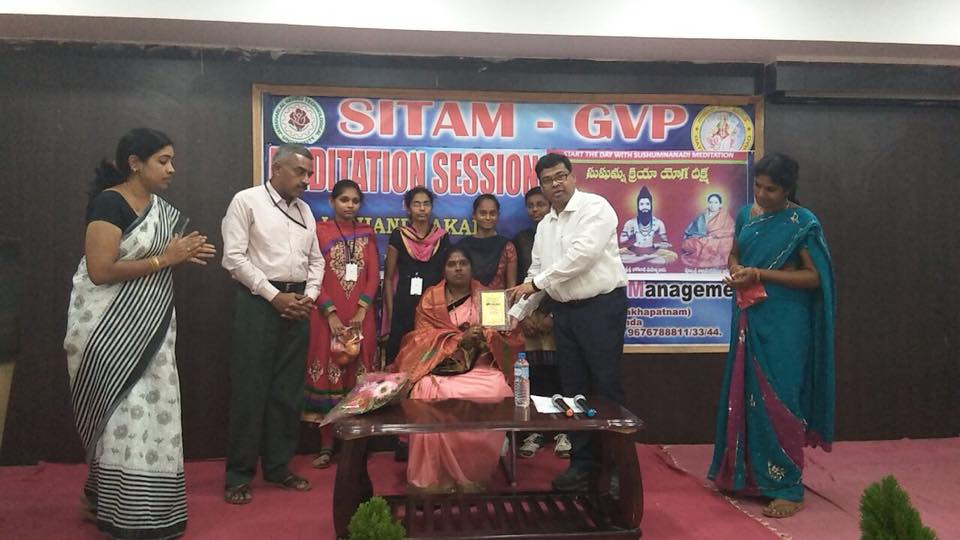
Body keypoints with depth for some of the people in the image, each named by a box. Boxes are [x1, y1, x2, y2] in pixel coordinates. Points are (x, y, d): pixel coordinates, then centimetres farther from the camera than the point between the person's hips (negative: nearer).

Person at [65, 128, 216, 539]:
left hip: (146, 325, 8)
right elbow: (100, 271, -23)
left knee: (150, 408, 11)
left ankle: (103, 494, 27)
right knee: (126, 412, -4)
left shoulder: (161, 209, 9)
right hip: (109, 327, -8)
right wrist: (165, 259, -20)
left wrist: (186, 256, 0)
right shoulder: (108, 203, -16)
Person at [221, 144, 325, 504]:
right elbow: (234, 258, -10)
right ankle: (239, 474, 9)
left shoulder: (304, 210, 16)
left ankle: (278, 466, 20)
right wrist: (274, 296, -13)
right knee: (250, 388, -2)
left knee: (289, 390, 9)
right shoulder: (247, 201, -3)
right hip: (259, 302, -6)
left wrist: (309, 295, 0)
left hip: (297, 305, 6)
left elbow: (316, 260, 17)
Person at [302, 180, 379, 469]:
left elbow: (374, 274, 5)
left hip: (360, 315, 2)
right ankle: (327, 445, 7)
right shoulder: (319, 231, 2)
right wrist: (331, 314, -13)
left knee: (357, 378, 5)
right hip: (327, 316, -2)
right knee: (328, 377, 1)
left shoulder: (367, 233, 10)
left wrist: (362, 310, -8)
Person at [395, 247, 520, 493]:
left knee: (495, 393, -32)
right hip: (440, 364, 0)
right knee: (434, 395, -33)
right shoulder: (430, 298, 11)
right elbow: (424, 337, -1)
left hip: (479, 365, 1)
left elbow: (509, 337, 6)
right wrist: (459, 339, -16)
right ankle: (437, 478, -22)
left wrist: (485, 336, -17)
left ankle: (474, 473, -16)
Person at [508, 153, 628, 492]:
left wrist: (535, 283, -17)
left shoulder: (595, 208, -8)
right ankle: (582, 463, 21)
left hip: (601, 306, -7)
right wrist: (515, 314, 9)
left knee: (605, 388, -3)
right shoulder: (544, 226, 15)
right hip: (564, 310, 7)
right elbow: (537, 272, 17)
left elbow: (581, 255, -20)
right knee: (573, 389, 10)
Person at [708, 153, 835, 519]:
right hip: (749, 318, 6)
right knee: (744, 395, 11)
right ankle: (746, 473, 25)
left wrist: (760, 274, -19)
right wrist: (736, 271, -5)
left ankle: (787, 488, 5)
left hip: (784, 323, -6)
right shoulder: (746, 214, 8)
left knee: (778, 399, -5)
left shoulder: (803, 223, -9)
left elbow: (814, 277, -12)